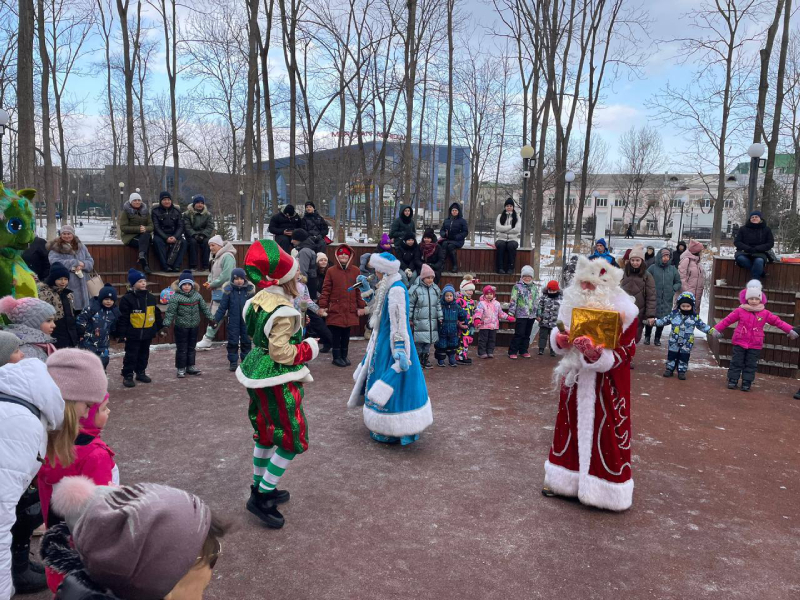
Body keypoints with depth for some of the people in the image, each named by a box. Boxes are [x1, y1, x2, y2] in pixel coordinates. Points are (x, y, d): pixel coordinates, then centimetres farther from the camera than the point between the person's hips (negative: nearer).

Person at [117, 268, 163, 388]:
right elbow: (123, 317, -10)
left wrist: (159, 328, 15)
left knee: (144, 354, 16)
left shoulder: (151, 297, 6)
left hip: (147, 332, 5)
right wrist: (122, 333, -12)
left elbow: (157, 314, 14)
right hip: (133, 333, -5)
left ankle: (141, 373, 30)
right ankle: (127, 376, 11)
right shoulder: (127, 299, -10)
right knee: (131, 355, 1)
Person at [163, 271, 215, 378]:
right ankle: (180, 368, 13)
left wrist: (211, 319, 10)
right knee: (181, 349, 2)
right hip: (181, 327, -4)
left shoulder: (197, 295, 2)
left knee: (191, 347, 15)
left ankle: (190, 366, 26)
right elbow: (170, 312, -14)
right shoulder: (176, 297, -12)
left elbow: (204, 308, 11)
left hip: (194, 326, 5)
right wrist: (166, 324, -19)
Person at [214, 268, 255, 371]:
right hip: (233, 321, -1)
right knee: (233, 342, 6)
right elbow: (222, 307, -4)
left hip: (246, 320, 1)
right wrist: (216, 319, -6)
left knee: (246, 341, 11)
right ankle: (233, 362, 16)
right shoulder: (228, 290, -8)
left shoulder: (249, 289, -5)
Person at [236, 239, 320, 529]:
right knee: (293, 440, 2)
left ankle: (260, 487, 37)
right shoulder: (282, 311, -25)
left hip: (258, 378, 10)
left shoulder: (258, 301, 4)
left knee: (266, 434, 23)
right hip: (277, 383, -10)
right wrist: (309, 348, -11)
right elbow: (281, 353, -25)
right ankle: (261, 497, 6)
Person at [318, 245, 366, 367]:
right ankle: (337, 357, 13)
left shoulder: (355, 270, 5)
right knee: (336, 334, 2)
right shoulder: (331, 270, -1)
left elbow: (360, 289, 6)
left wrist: (361, 306, 3)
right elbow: (326, 290, -2)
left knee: (346, 334, 10)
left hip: (350, 309, 2)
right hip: (335, 309, -2)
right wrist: (322, 306, -7)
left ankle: (344, 356, 23)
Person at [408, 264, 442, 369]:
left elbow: (438, 304, 16)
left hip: (432, 321, 5)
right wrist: (409, 319, -5)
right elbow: (410, 305, -5)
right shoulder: (415, 289, -8)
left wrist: (440, 317, 14)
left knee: (428, 342, 9)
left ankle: (425, 360, 20)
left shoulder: (435, 289, 8)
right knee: (418, 342, -1)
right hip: (419, 321, -5)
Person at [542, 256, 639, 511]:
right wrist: (559, 339, -12)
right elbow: (559, 338, 11)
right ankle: (567, 479, 30)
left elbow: (622, 354, -17)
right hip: (575, 380, 5)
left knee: (604, 434, 1)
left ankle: (606, 488, 15)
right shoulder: (573, 304, 1)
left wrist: (597, 354, -34)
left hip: (606, 386, -5)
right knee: (571, 427, 14)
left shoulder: (623, 311, -16)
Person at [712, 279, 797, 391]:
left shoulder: (765, 313, 0)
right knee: (736, 362, 5)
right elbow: (727, 320, 0)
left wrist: (790, 330, -2)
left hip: (755, 345, 1)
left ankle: (746, 383, 13)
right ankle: (732, 380, 12)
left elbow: (778, 321, 3)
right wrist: (717, 329, -2)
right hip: (739, 343, -1)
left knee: (751, 365, 6)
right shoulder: (740, 311, -3)